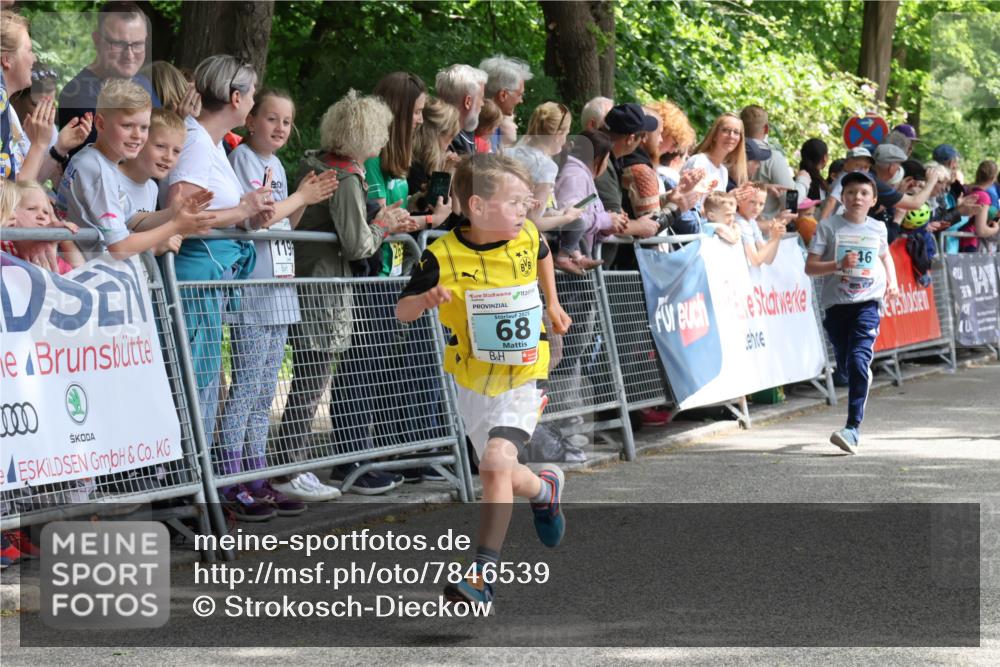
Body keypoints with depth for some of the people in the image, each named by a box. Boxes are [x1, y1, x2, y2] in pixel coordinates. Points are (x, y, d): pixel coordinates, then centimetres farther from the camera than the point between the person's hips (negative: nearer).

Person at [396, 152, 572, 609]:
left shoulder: (527, 237, -5)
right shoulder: (444, 256, -15)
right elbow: (401, 311, -9)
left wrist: (552, 304, 20)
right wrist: (427, 299, -29)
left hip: (522, 379, -1)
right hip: (472, 382, 1)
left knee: (496, 462, -23)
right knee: (502, 477, 13)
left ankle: (484, 573, -22)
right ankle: (545, 489, 49)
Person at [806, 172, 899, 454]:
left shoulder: (878, 229, 8)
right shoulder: (828, 226, -1)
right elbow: (810, 266, -5)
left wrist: (892, 281, 16)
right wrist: (838, 265, -19)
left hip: (867, 304, -1)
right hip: (836, 304, 1)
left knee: (859, 362, -18)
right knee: (845, 365, 11)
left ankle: (853, 428, -21)